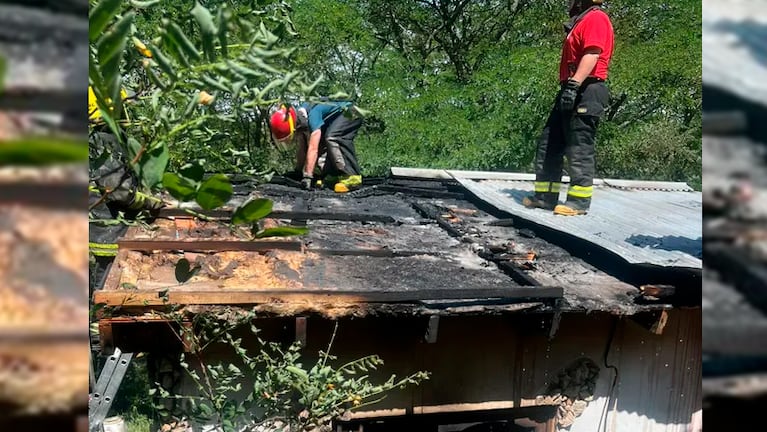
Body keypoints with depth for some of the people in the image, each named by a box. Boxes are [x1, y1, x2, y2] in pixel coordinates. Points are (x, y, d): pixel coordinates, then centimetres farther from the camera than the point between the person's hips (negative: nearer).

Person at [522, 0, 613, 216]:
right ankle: (545, 196, 13)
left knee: (579, 148, -9)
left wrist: (574, 84, -28)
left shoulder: (596, 18, -6)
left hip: (585, 93, -10)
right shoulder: (581, 21, 26)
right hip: (571, 92, 10)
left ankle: (579, 200, -3)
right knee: (549, 144, 8)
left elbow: (592, 54, -20)